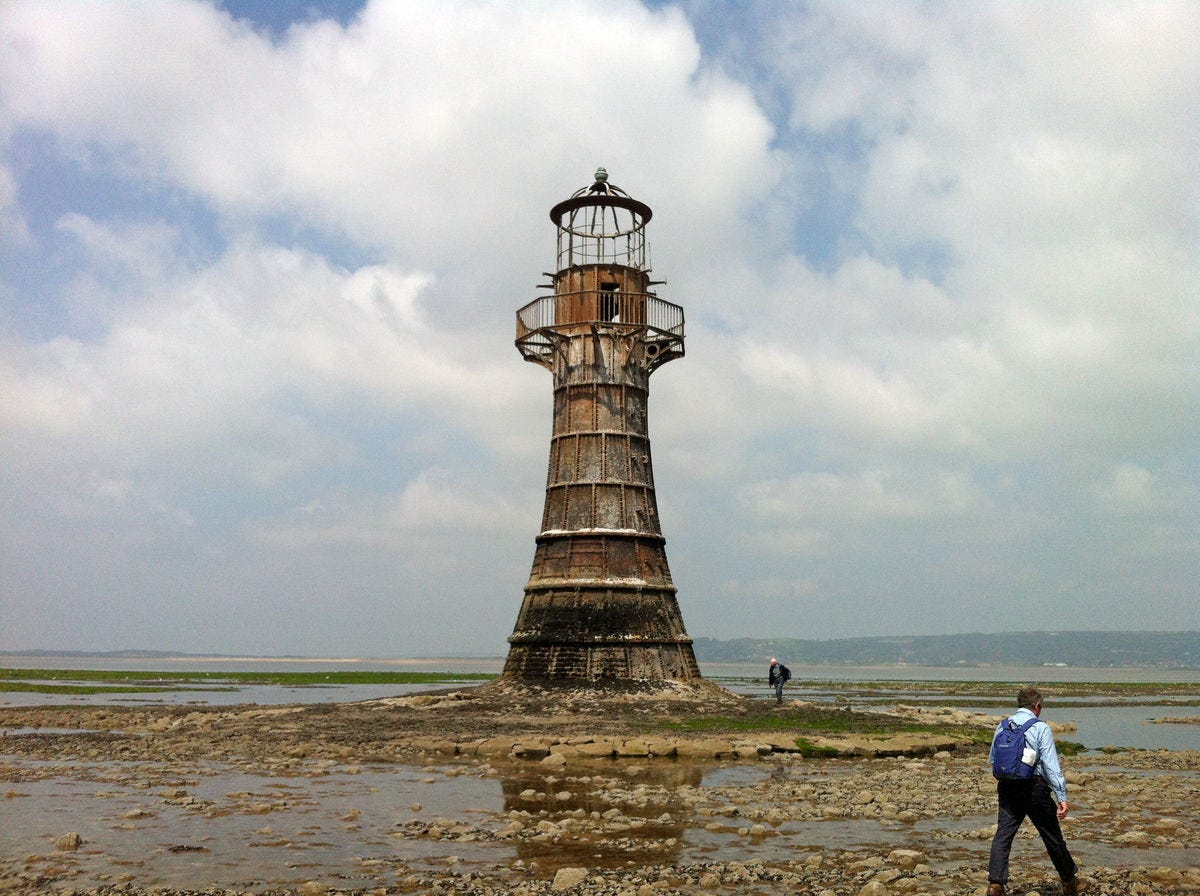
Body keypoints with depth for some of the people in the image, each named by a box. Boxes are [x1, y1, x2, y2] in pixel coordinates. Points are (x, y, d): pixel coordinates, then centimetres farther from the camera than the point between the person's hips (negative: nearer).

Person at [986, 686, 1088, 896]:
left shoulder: (1002, 726, 8)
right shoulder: (1040, 728, -8)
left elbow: (992, 760, 15)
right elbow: (1052, 765, -13)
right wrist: (1062, 797, -13)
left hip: (1007, 787, 4)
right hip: (1035, 788, -4)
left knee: (1003, 835, 2)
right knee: (1052, 837, 12)